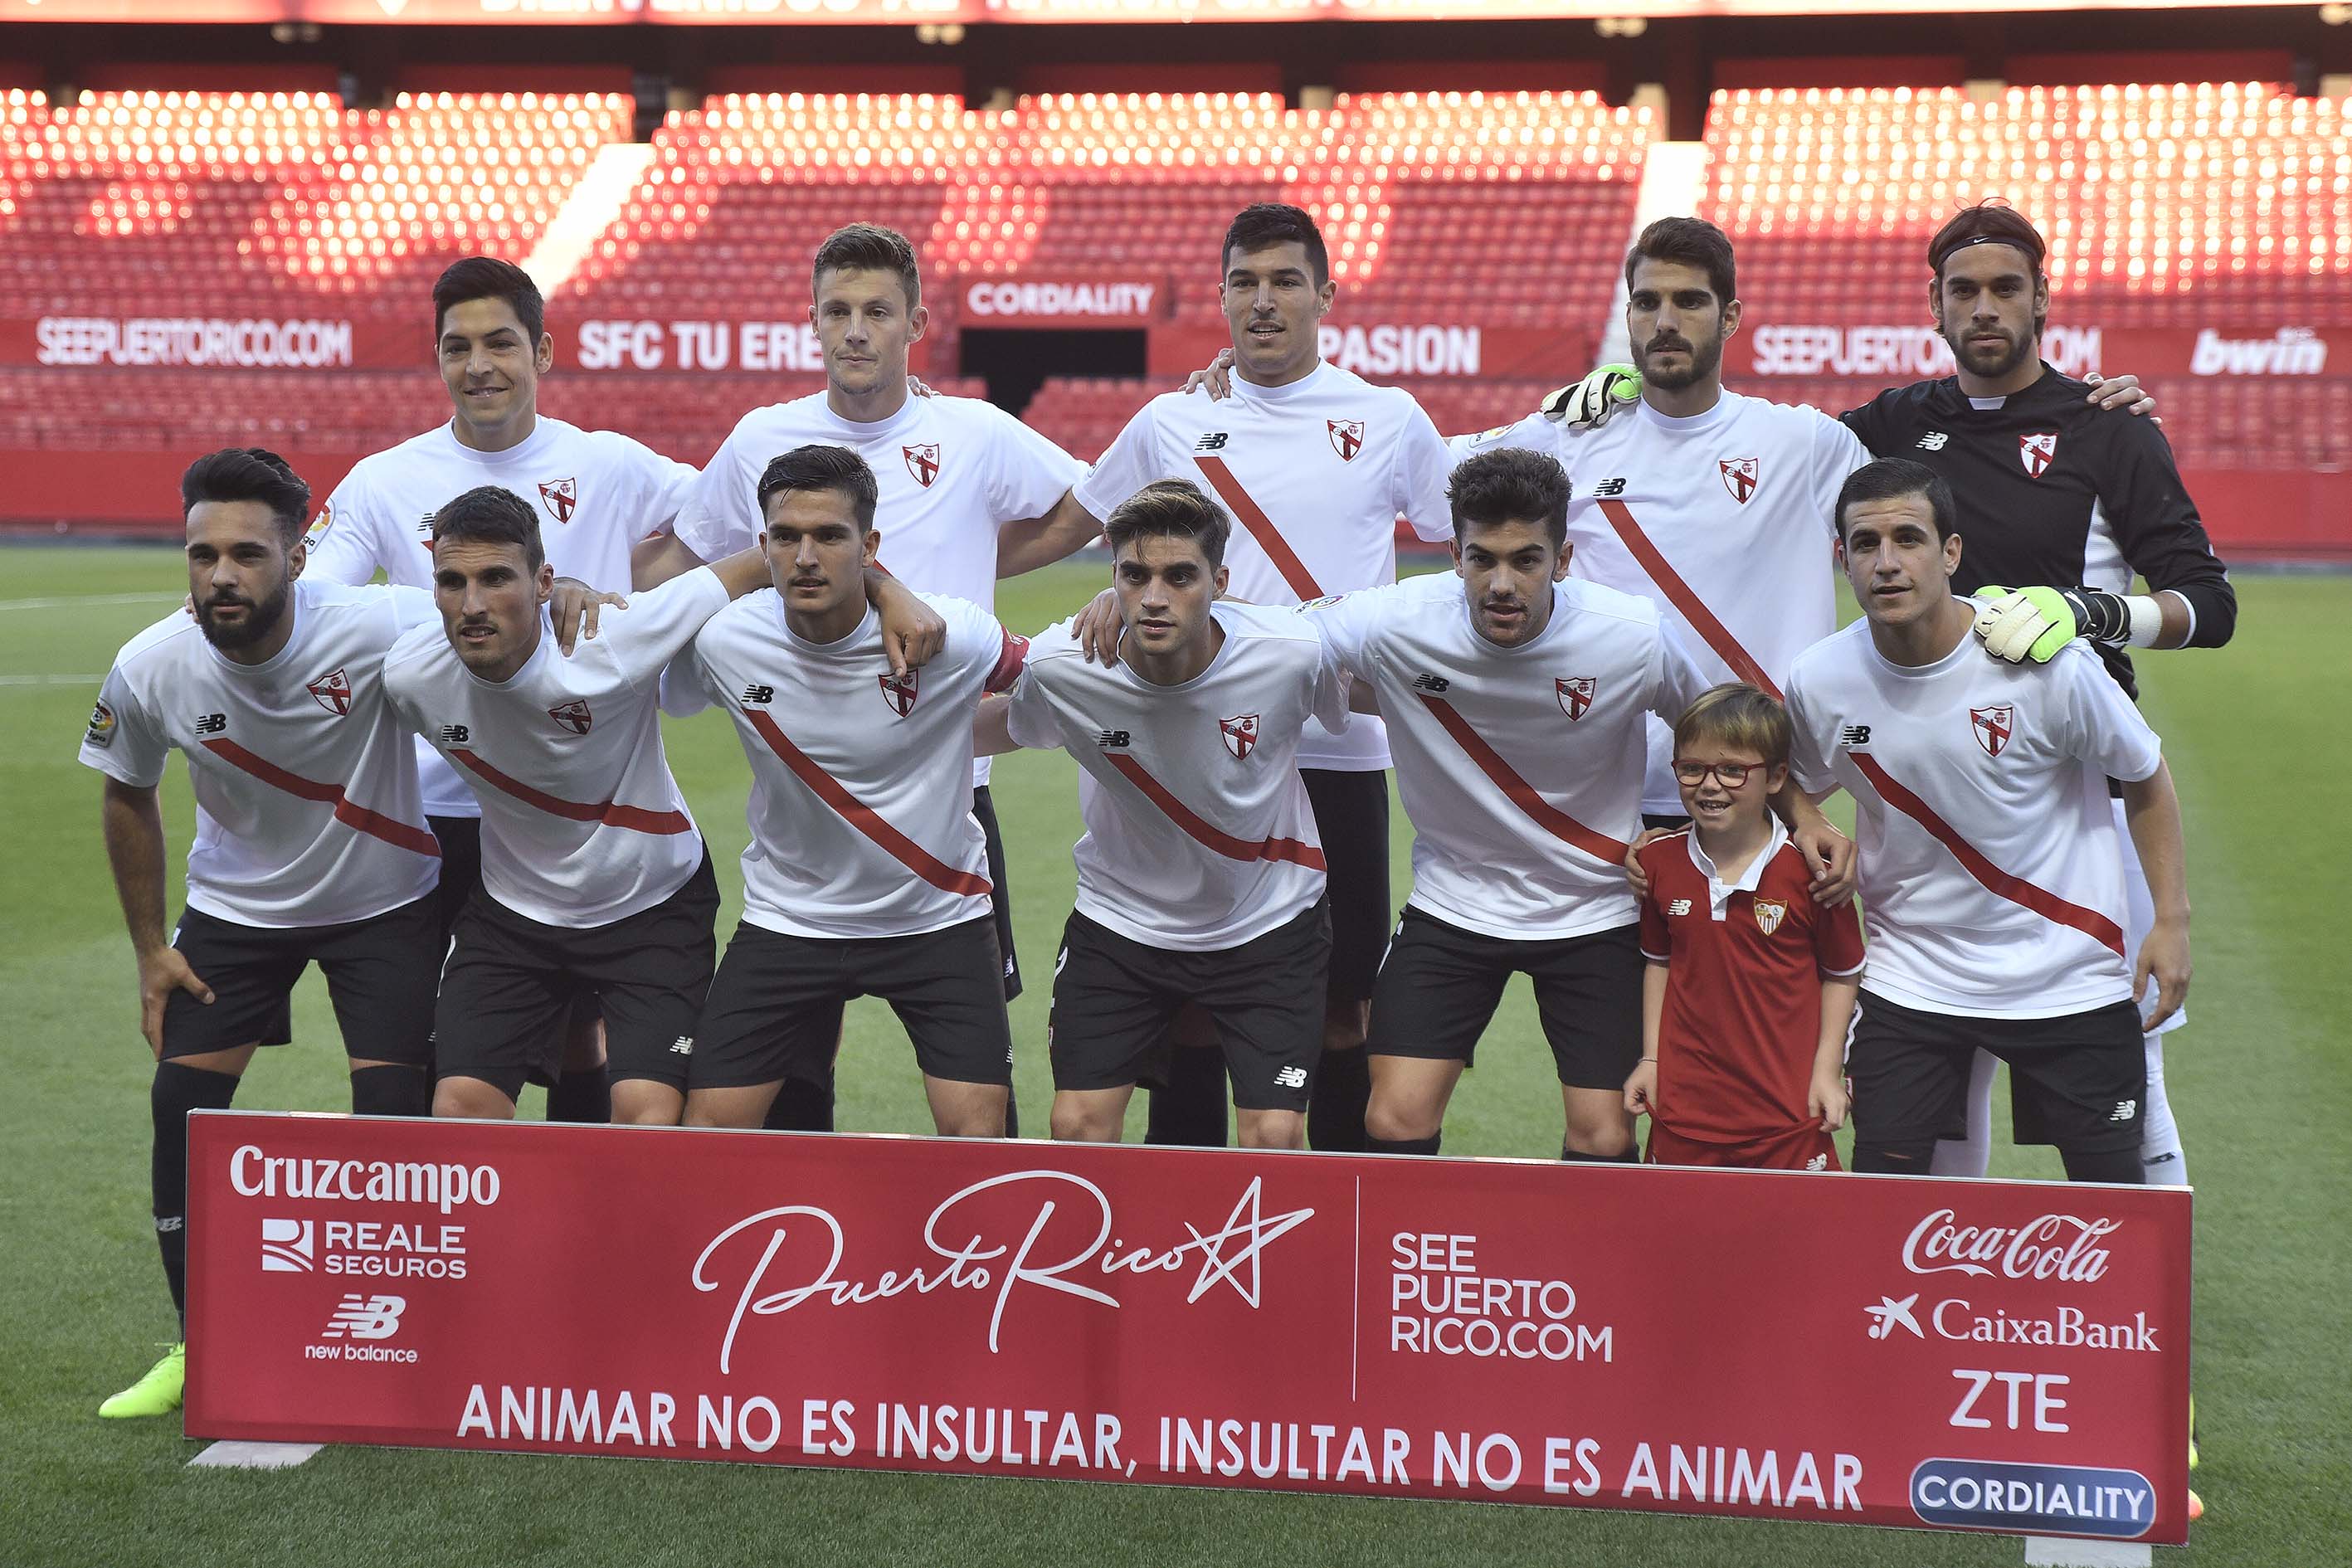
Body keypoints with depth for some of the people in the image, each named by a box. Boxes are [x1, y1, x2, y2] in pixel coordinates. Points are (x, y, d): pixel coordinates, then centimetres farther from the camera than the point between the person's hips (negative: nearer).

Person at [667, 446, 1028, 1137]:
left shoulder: (955, 634, -19)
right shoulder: (720, 641, -13)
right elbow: (665, 700, 9)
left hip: (939, 917, -2)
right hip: (785, 919, 2)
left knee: (979, 1138, -10)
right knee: (707, 1131, -1)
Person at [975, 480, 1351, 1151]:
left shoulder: (1295, 653, -25)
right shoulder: (1060, 666, -22)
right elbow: (1005, 727, 1)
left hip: (1269, 925, -1)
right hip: (1119, 917, 1)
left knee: (1274, 1136, -7)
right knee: (1079, 1125, -3)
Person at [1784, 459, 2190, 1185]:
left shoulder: (2047, 662, -17)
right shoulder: (1819, 682, -9)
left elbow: (2146, 775, -1)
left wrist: (2172, 918, -2)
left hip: (2070, 980, -1)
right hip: (1909, 981, 2)